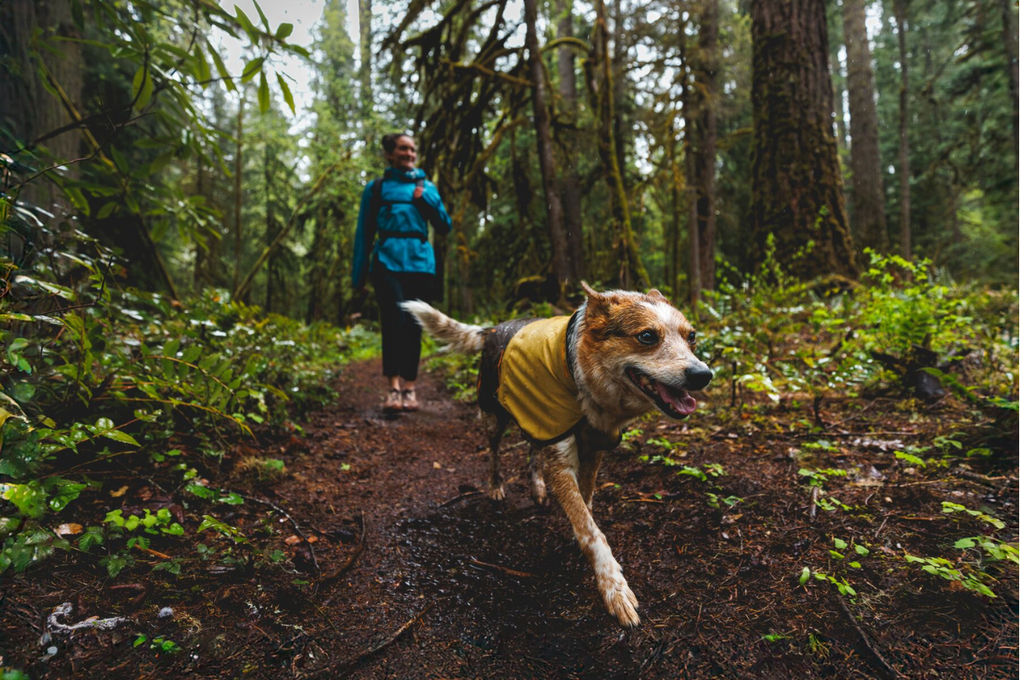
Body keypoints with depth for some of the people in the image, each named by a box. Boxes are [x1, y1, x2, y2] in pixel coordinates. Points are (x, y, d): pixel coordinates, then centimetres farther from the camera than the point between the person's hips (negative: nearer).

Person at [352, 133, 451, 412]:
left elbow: (444, 226, 13)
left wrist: (426, 197, 0)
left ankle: (409, 388, 9)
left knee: (413, 327, 1)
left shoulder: (425, 186, 20)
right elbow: (364, 233, 15)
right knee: (395, 321, -20)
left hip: (420, 261, 2)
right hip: (388, 261, -2)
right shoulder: (376, 188, 14)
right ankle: (393, 388, -21)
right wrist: (359, 275, 11)